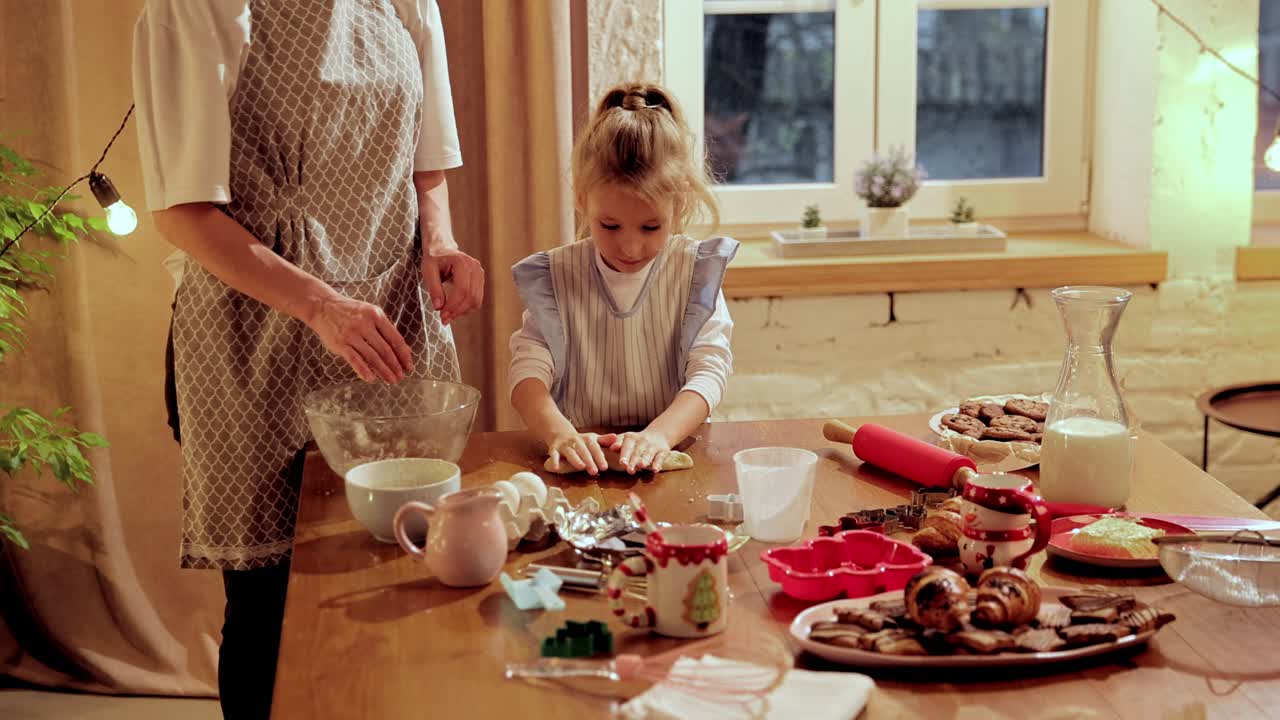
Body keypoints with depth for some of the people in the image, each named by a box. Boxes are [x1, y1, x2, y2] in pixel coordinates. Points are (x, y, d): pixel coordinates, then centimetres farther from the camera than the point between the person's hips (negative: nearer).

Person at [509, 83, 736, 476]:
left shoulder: (697, 272, 1)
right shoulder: (555, 277, 2)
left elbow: (710, 370, -9)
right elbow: (528, 370, -8)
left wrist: (659, 435, -28)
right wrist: (560, 432, -29)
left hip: (673, 452, 2)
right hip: (585, 465, -1)